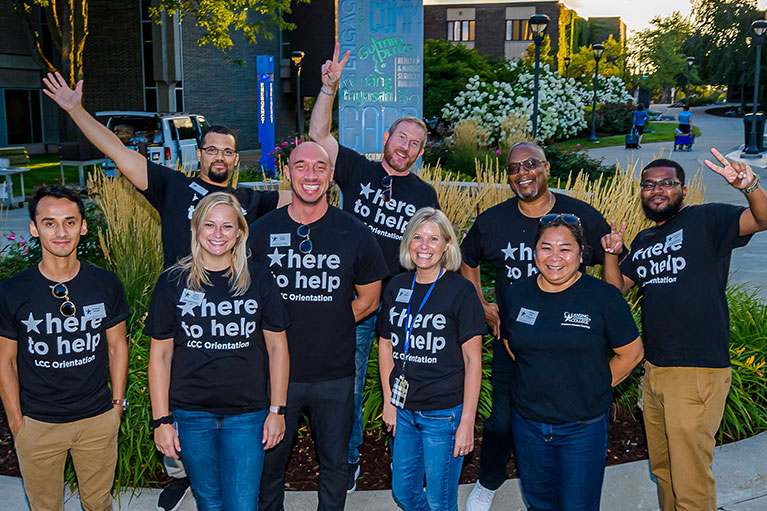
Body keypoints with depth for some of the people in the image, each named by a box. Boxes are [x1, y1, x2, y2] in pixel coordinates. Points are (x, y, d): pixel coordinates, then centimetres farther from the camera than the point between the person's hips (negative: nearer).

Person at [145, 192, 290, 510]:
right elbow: (160, 355, 1)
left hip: (247, 413, 0)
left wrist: (277, 409, 0)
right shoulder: (173, 282, -2)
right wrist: (161, 419, -2)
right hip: (191, 415, 1)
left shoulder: (258, 279, -1)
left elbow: (277, 347, 3)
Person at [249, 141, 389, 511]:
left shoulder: (355, 234, -5)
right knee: (269, 460, 16)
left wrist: (326, 325, -2)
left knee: (334, 462, 16)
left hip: (335, 374, 0)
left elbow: (368, 300, 4)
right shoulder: (260, 232, -3)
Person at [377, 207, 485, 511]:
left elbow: (473, 359, -10)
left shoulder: (460, 291, -11)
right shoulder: (397, 287, 4)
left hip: (444, 414, -5)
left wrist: (467, 422, -12)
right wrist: (389, 401, 7)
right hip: (404, 411, 5)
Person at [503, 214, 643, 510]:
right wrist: (539, 379, 9)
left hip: (583, 427, -3)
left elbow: (631, 353, -5)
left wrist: (595, 386, -3)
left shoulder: (603, 297, -12)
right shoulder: (517, 294, -1)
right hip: (527, 424, 4)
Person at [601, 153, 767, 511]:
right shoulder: (643, 241, 15)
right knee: (661, 467, 22)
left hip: (698, 371, -7)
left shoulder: (705, 220, -5)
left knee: (690, 481, -1)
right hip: (654, 370, 7)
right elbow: (615, 289, 15)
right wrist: (611, 253, -2)